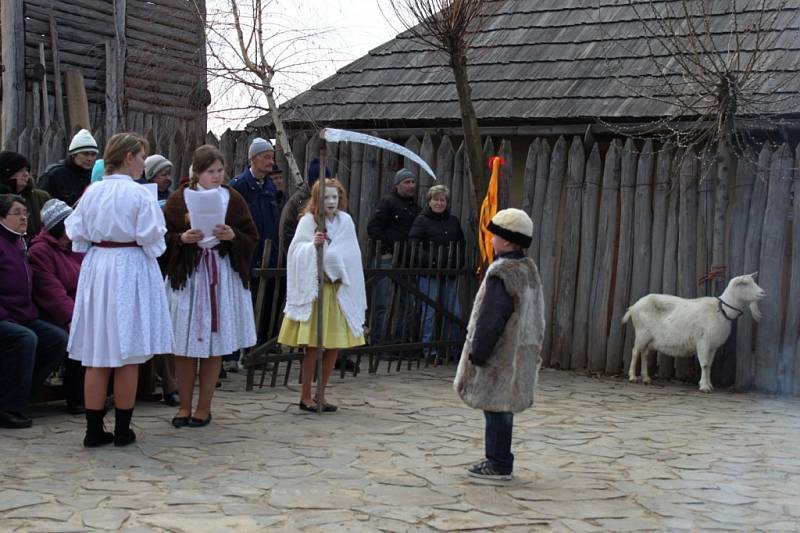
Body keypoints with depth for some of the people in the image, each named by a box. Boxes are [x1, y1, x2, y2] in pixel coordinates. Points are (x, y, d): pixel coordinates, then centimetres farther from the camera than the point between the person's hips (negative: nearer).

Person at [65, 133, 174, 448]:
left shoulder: (91, 192, 3)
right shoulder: (139, 195, -11)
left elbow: (77, 235, 6)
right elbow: (152, 240, -12)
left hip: (96, 268, 5)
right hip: (130, 268, -5)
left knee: (97, 356, 9)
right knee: (128, 356, 4)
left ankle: (94, 430, 11)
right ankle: (122, 430, 10)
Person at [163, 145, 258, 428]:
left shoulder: (232, 198, 3)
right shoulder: (179, 198, 0)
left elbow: (252, 237, 4)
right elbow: (163, 236, 0)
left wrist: (232, 235, -15)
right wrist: (183, 238, -18)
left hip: (222, 276, 1)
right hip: (187, 275, -1)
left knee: (214, 345, 5)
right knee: (185, 346, 3)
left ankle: (204, 407, 15)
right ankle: (184, 406, 16)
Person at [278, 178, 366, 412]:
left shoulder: (345, 221, 5)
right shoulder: (308, 221, -7)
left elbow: (352, 255, 8)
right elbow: (295, 251, -12)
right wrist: (312, 245, -27)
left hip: (339, 290, 4)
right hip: (314, 289, -4)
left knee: (334, 345, 5)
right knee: (313, 345, -3)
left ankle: (321, 394, 17)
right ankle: (305, 396, 9)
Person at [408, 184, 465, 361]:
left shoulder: (453, 221, 15)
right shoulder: (422, 220, -1)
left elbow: (462, 244, 22)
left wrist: (459, 263, 6)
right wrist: (429, 261, -21)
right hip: (429, 274, -5)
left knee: (454, 313, 3)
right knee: (430, 313, -3)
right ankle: (430, 351, 5)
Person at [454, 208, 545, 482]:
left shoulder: (501, 273, -19)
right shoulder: (529, 269, 11)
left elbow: (490, 318, -21)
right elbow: (534, 316, 17)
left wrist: (477, 353, -15)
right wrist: (532, 347, 23)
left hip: (500, 354, -9)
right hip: (521, 353, 9)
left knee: (495, 407, -2)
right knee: (501, 408, 16)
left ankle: (498, 464, 3)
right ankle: (498, 460, 23)